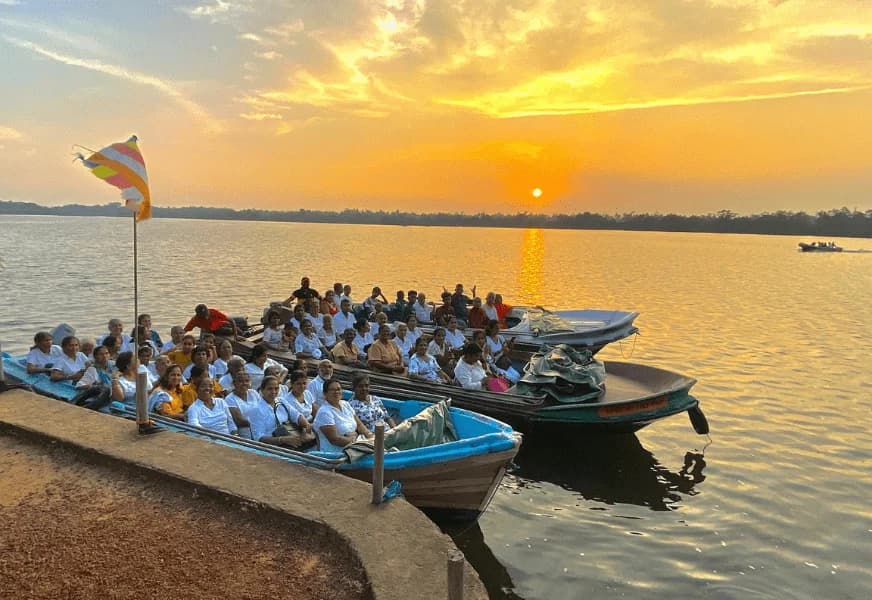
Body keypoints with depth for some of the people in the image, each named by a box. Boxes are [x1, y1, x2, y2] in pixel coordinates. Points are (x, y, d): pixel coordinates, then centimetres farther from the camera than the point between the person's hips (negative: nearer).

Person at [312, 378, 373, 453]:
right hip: (335, 453, -8)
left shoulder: (345, 404, 12)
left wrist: (370, 436, -3)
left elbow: (359, 424, 14)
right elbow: (334, 439, -18)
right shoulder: (324, 412, -13)